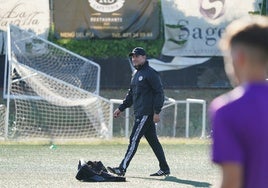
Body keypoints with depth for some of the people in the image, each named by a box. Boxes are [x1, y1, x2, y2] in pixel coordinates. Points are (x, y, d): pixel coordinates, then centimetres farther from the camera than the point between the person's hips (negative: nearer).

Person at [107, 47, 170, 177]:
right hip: (140, 113, 10)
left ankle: (122, 169, -14)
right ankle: (164, 168, 15)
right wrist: (121, 108, 21)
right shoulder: (136, 74, 19)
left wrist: (157, 112, -20)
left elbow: (159, 92, -15)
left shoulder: (150, 73, -10)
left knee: (134, 139, -12)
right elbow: (131, 94, 26)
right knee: (153, 140, 11)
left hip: (146, 113, -10)